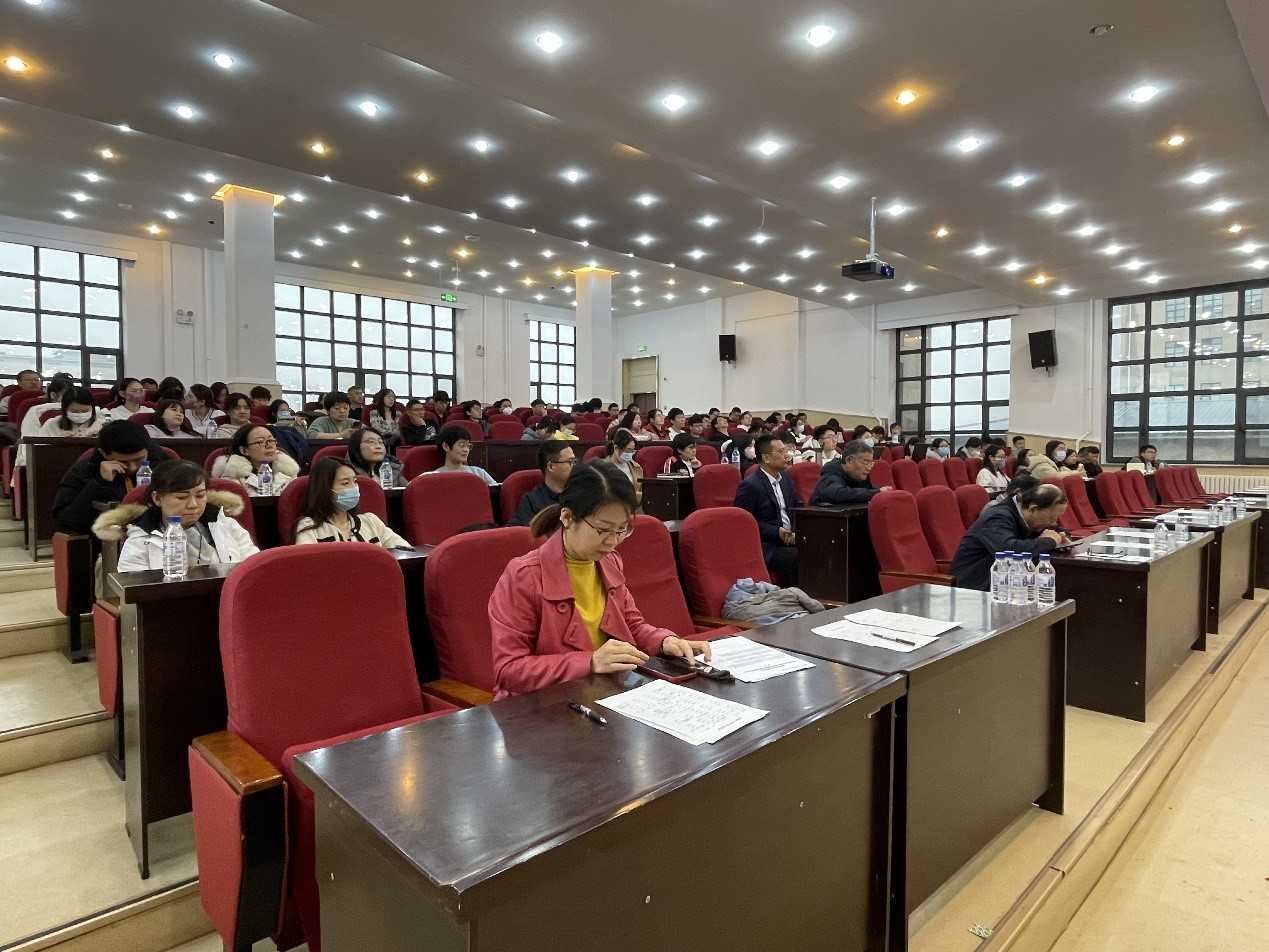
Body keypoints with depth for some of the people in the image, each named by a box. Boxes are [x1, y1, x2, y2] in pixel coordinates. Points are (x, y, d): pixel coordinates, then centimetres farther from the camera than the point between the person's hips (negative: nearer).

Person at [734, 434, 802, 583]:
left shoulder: (785, 476, 12)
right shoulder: (749, 486, -13)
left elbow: (798, 506, 18)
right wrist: (777, 532, -18)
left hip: (791, 538, 8)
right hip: (767, 546, -8)